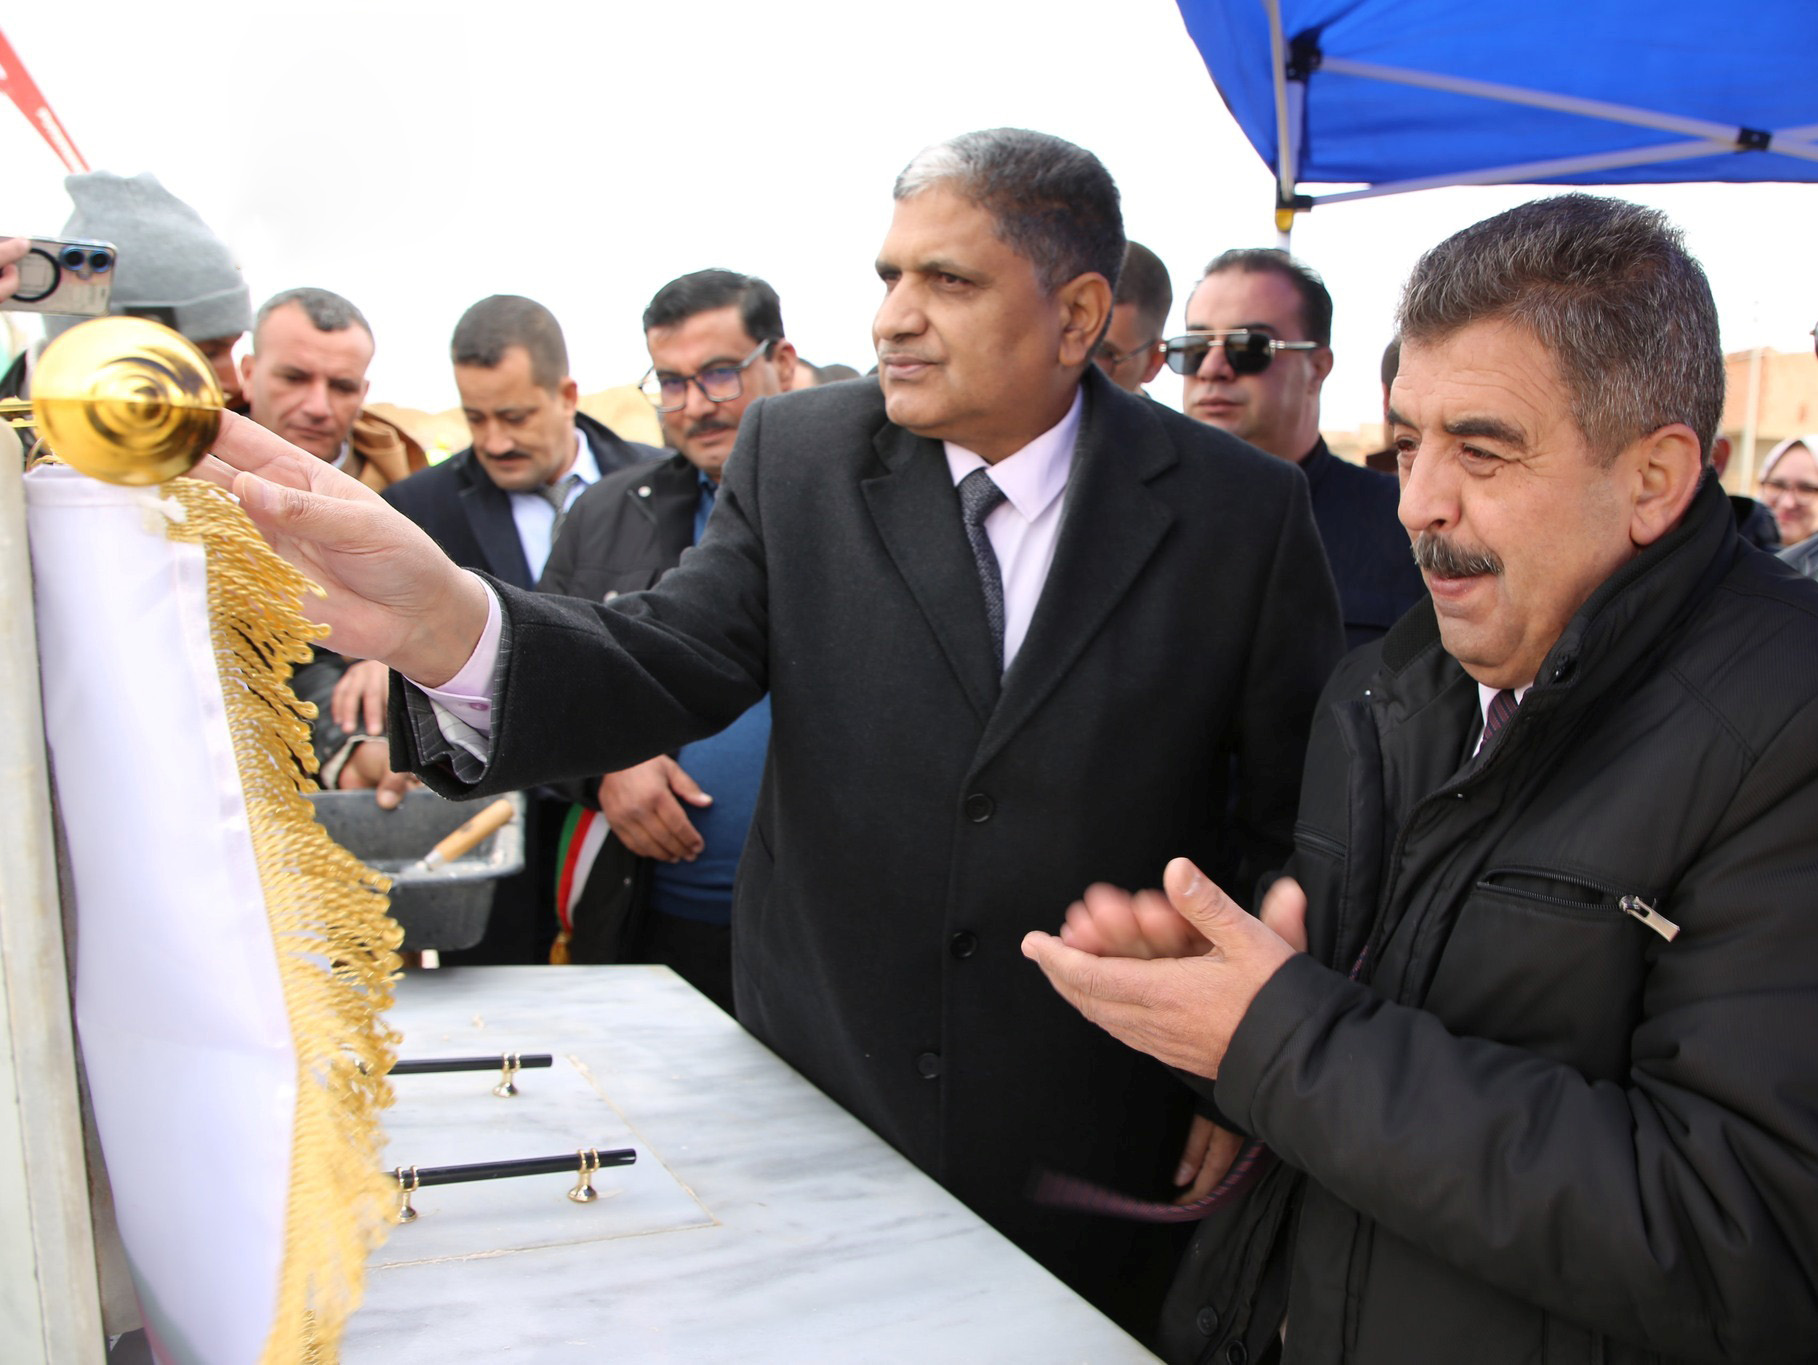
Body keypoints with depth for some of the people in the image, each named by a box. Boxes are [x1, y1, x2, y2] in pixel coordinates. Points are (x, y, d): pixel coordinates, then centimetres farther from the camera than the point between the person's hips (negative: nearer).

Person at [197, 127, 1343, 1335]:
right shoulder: (800, 455, -4)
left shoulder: (1241, 511, -8)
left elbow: (1296, 816, -2)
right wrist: (441, 621, -33)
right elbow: (668, 666, -15)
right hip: (820, 1093, 2)